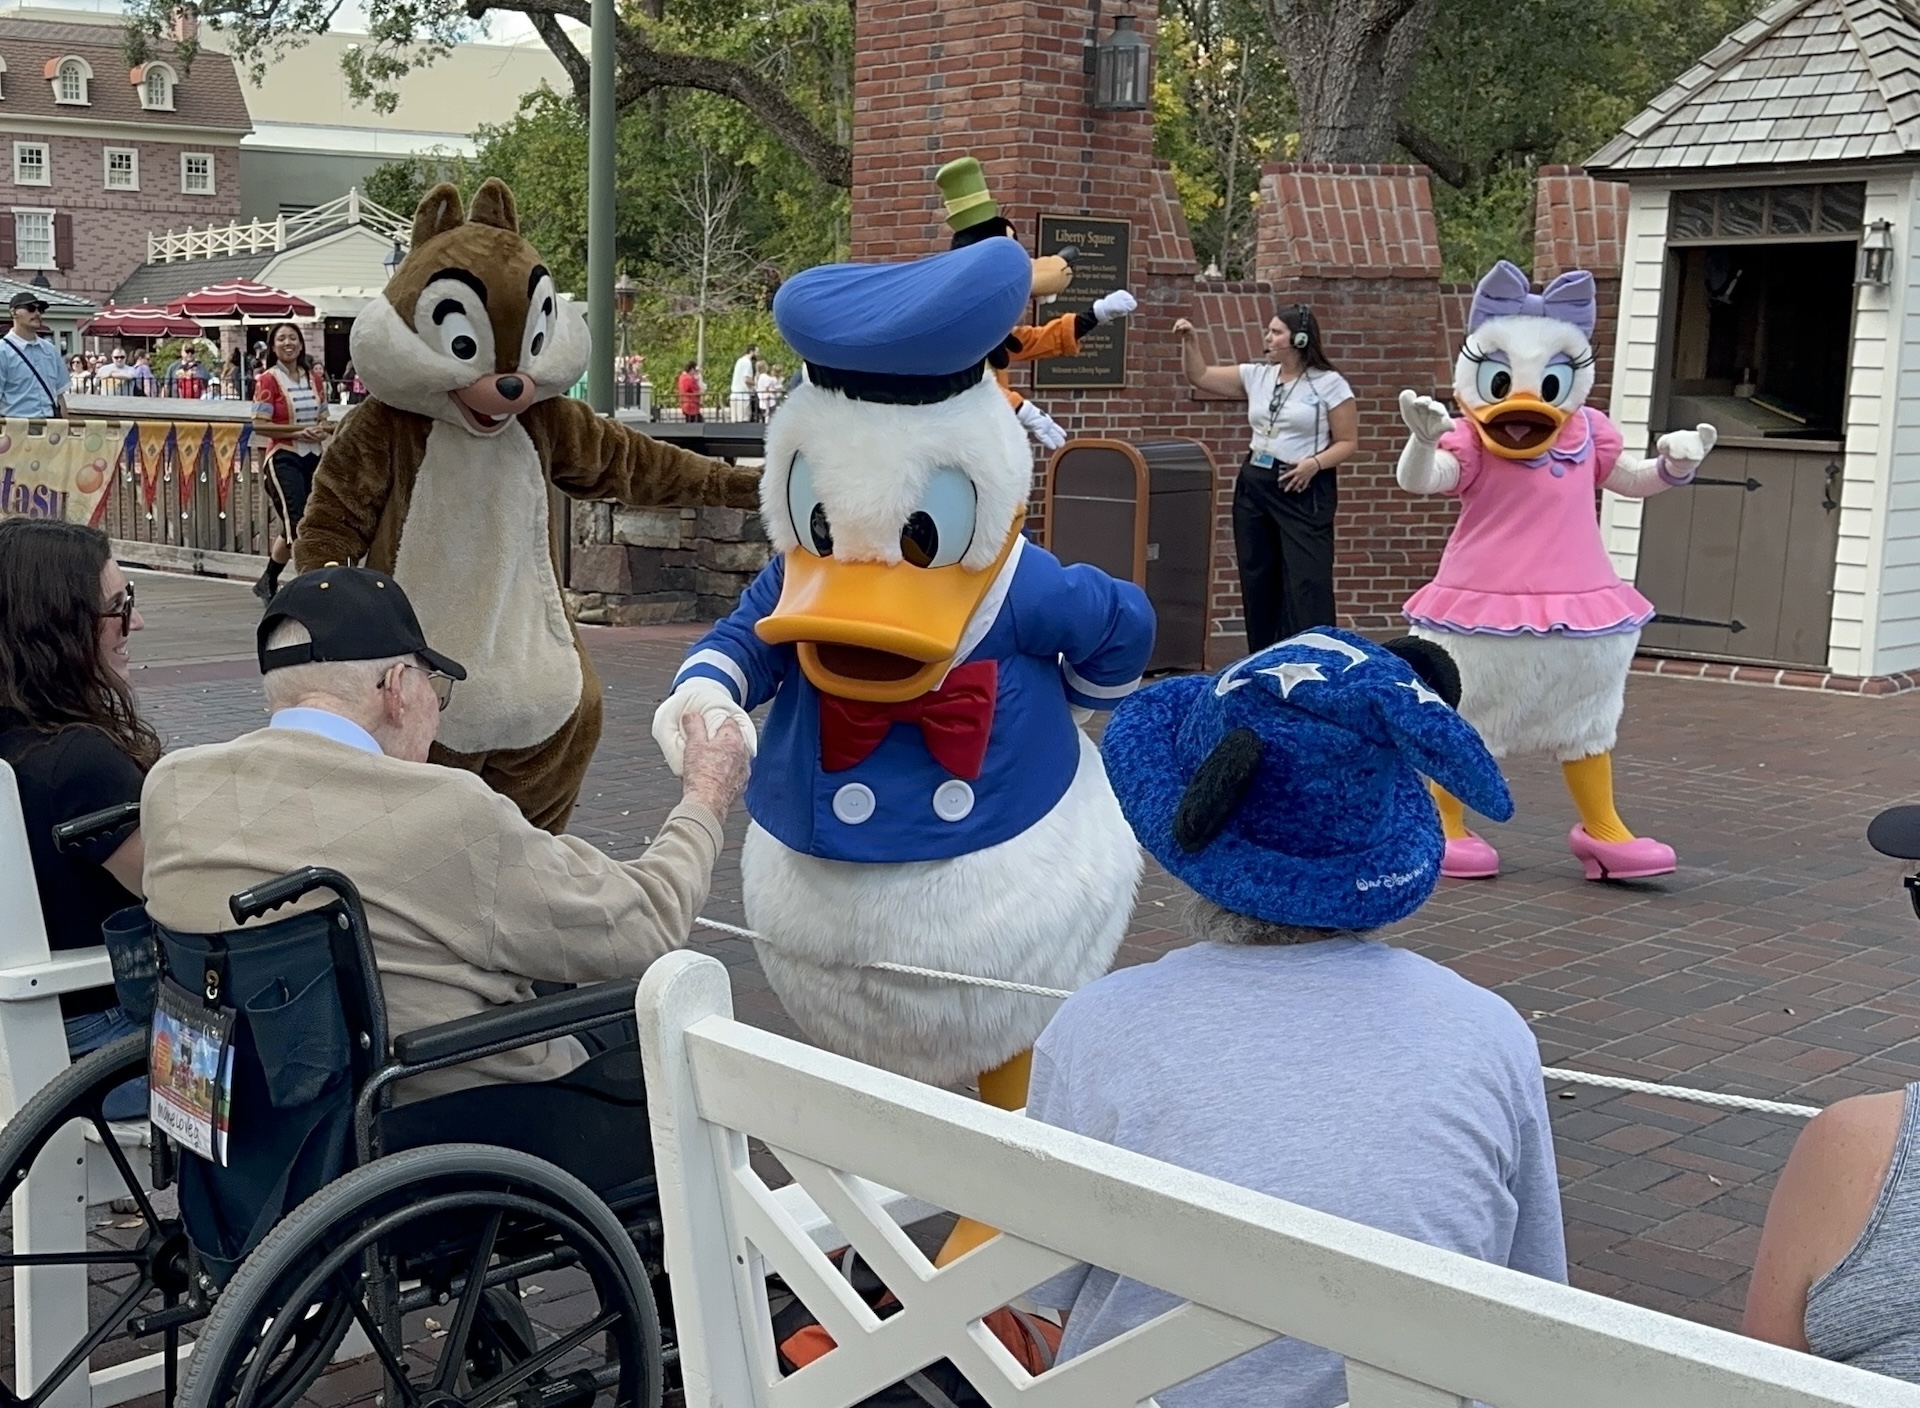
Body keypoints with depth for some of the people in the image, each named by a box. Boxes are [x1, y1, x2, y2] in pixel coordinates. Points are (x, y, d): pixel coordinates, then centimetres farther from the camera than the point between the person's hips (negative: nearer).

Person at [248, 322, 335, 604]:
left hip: (313, 457, 6)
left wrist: (322, 430, -5)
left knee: (293, 527, 11)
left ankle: (267, 583, 26)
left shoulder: (315, 378, 11)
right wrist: (301, 429, -18)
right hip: (284, 459, -6)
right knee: (297, 523, -16)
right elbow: (259, 425, -12)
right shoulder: (268, 380, -6)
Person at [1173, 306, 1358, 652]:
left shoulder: (1329, 383, -5)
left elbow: (1348, 441, -4)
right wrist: (1190, 341, -4)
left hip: (1303, 490, -6)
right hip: (1254, 485, 6)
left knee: (1306, 582, -10)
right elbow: (1199, 377, 11)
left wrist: (1315, 462, -19)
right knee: (1257, 579, 9)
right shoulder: (1256, 375, 8)